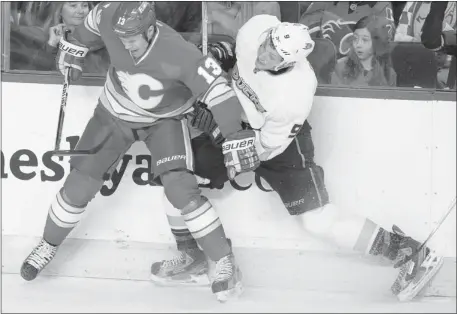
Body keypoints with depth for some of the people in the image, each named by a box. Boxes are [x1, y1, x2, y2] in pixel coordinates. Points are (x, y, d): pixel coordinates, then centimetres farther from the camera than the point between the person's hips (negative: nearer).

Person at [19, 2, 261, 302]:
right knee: (79, 186, 3)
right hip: (116, 115, 3)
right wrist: (75, 46, 12)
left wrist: (236, 136, -47)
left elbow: (215, 85, -40)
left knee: (180, 189, -21)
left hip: (164, 120, -3)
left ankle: (225, 261, -7)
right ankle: (49, 245, 29)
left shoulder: (176, 53, -38)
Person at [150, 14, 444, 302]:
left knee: (318, 221, -9)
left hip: (280, 139, -6)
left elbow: (266, 147, -25)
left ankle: (410, 253, 1)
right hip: (235, 123, 6)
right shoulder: (257, 29, -26)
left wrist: (220, 130, -30)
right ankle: (192, 258, 15)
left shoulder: (294, 94, -38)